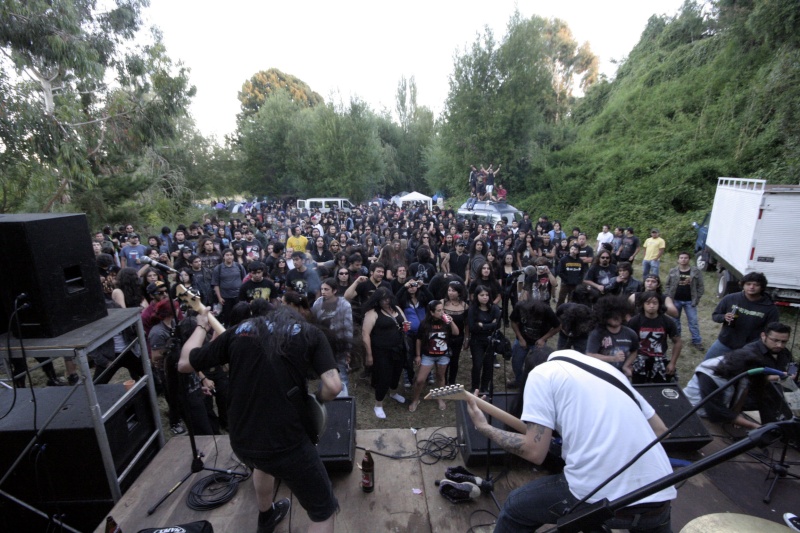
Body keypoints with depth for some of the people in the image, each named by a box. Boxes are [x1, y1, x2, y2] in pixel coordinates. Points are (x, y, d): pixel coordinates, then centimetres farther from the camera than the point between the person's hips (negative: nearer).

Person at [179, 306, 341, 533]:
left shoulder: (240, 331, 7)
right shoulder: (310, 333, 0)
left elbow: (184, 363, 15)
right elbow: (333, 386, -13)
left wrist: (201, 326, 29)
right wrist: (315, 398, 9)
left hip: (241, 441, 5)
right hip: (288, 443, -5)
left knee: (263, 461, 41)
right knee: (324, 510, 17)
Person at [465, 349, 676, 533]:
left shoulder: (542, 372, 1)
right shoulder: (607, 367, 20)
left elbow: (535, 451, -6)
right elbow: (660, 430, 22)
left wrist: (484, 428, 7)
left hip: (599, 497, -6)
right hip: (658, 497, 6)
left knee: (515, 507, 20)